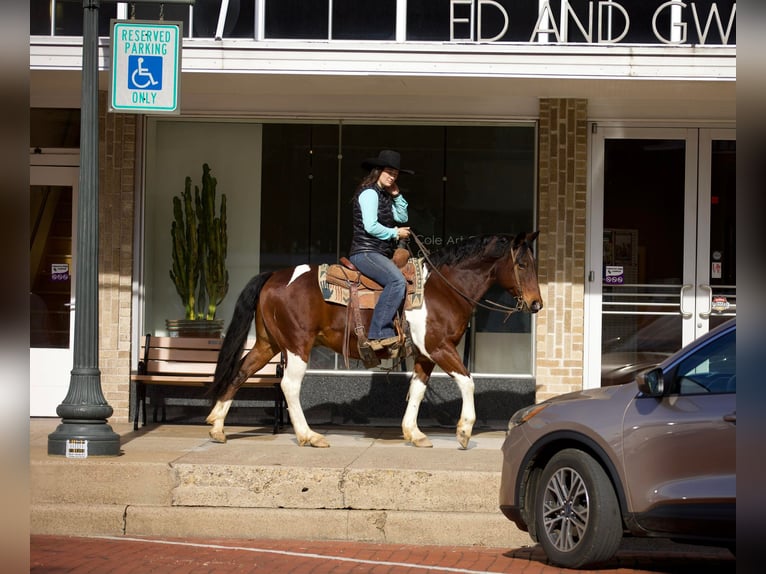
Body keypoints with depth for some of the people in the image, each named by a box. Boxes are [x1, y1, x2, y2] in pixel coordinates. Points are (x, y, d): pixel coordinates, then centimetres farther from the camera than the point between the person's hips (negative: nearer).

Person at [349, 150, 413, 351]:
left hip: (381, 254, 11)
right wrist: (395, 233, -6)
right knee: (397, 281, -32)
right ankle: (378, 334, -38)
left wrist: (397, 195, 8)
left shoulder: (384, 196, 21)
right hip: (365, 252, -11)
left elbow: (402, 218, 19)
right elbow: (370, 226, -18)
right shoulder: (369, 193, -9)